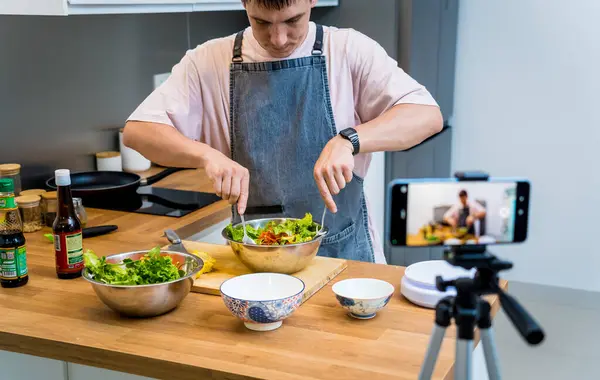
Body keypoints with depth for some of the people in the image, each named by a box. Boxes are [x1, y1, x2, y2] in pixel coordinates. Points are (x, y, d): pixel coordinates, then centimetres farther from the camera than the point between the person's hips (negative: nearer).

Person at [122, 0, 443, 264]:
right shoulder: (210, 61, -2)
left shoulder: (350, 51, -6)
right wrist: (206, 154, -23)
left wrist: (348, 140, -29)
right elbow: (137, 130, -5)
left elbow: (427, 116, -13)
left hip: (343, 250, -1)